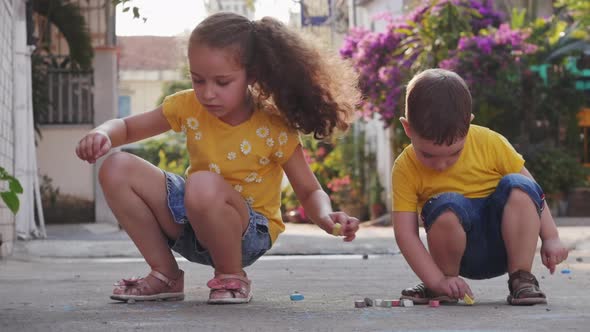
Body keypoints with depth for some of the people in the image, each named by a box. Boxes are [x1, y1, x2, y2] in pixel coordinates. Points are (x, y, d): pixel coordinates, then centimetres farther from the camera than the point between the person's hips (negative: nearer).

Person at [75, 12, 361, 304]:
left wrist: (325, 216, -33)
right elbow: (126, 128, 4)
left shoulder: (273, 128, -16)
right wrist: (102, 134, -21)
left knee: (203, 185, -38)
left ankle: (232, 277, -12)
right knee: (116, 168, -13)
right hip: (191, 227, 5)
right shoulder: (188, 107, -6)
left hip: (249, 234, -5)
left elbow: (310, 192, -9)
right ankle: (166, 276, -1)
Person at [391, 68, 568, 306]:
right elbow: (405, 233, -16)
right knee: (447, 206, -32)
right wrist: (438, 281, -26)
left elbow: (532, 192, 1)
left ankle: (521, 278, -19)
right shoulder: (405, 169, -12)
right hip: (463, 256, -1)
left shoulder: (490, 143, -10)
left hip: (505, 241, 1)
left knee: (517, 187, -26)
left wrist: (551, 238, -6)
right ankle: (443, 287, -10)